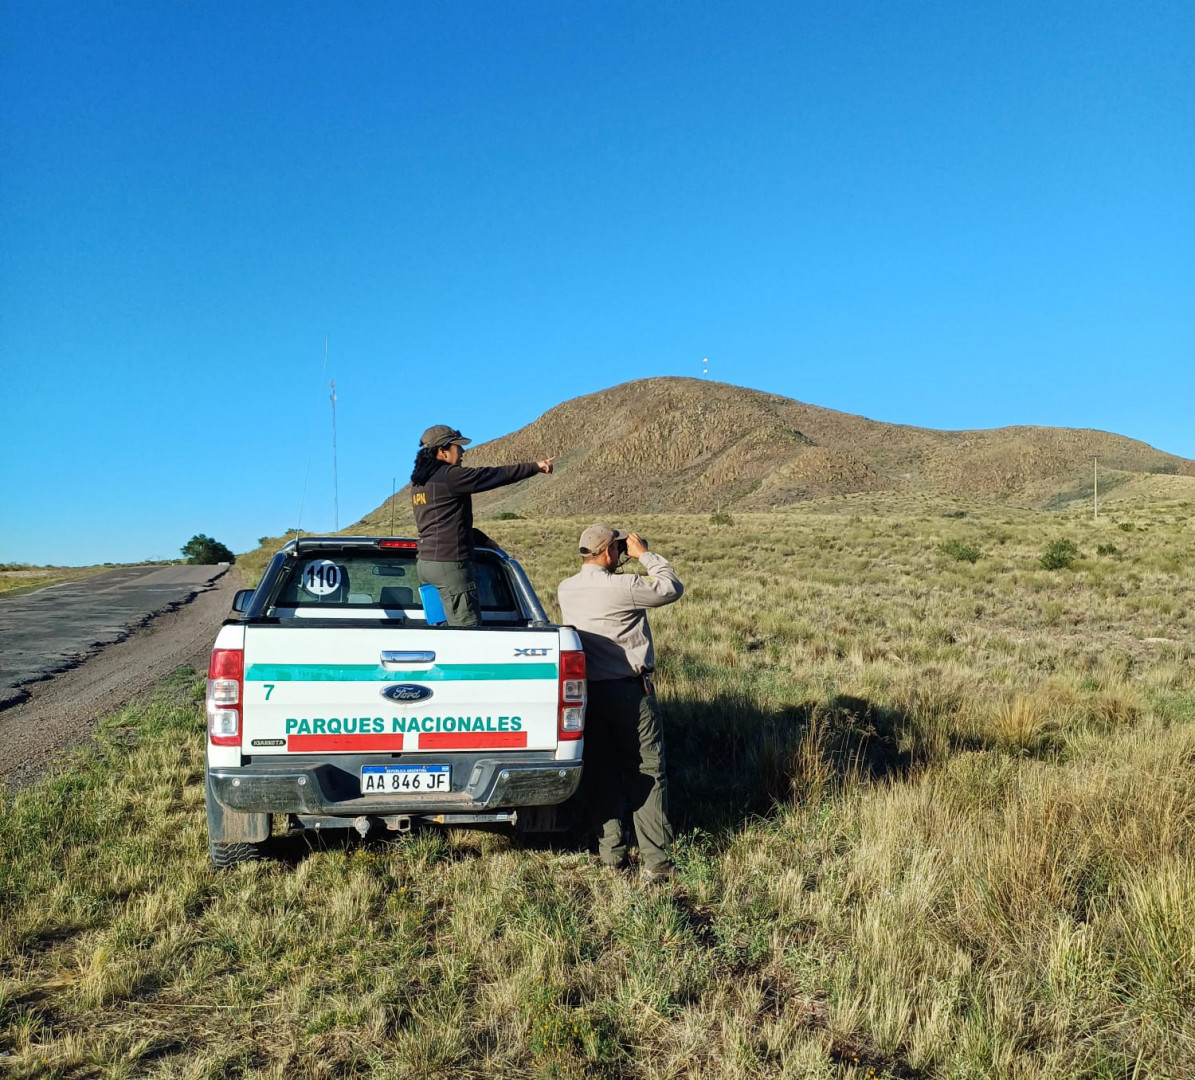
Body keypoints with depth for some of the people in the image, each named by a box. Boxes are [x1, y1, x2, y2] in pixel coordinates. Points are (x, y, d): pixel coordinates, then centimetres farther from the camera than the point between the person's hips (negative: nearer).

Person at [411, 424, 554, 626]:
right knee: (468, 629, -7)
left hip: (425, 563, 10)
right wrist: (534, 466, 2)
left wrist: (482, 538, 26)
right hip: (449, 563, -10)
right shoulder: (449, 475, -12)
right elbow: (494, 475, -8)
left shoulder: (419, 483, 16)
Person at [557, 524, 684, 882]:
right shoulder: (624, 587, -17)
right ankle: (656, 861, 5)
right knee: (647, 775, 3)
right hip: (631, 691, -5)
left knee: (599, 776, 11)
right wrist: (645, 555, 1)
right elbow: (673, 589, -6)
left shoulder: (565, 590, 2)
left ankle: (611, 855, 18)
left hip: (589, 692, 6)